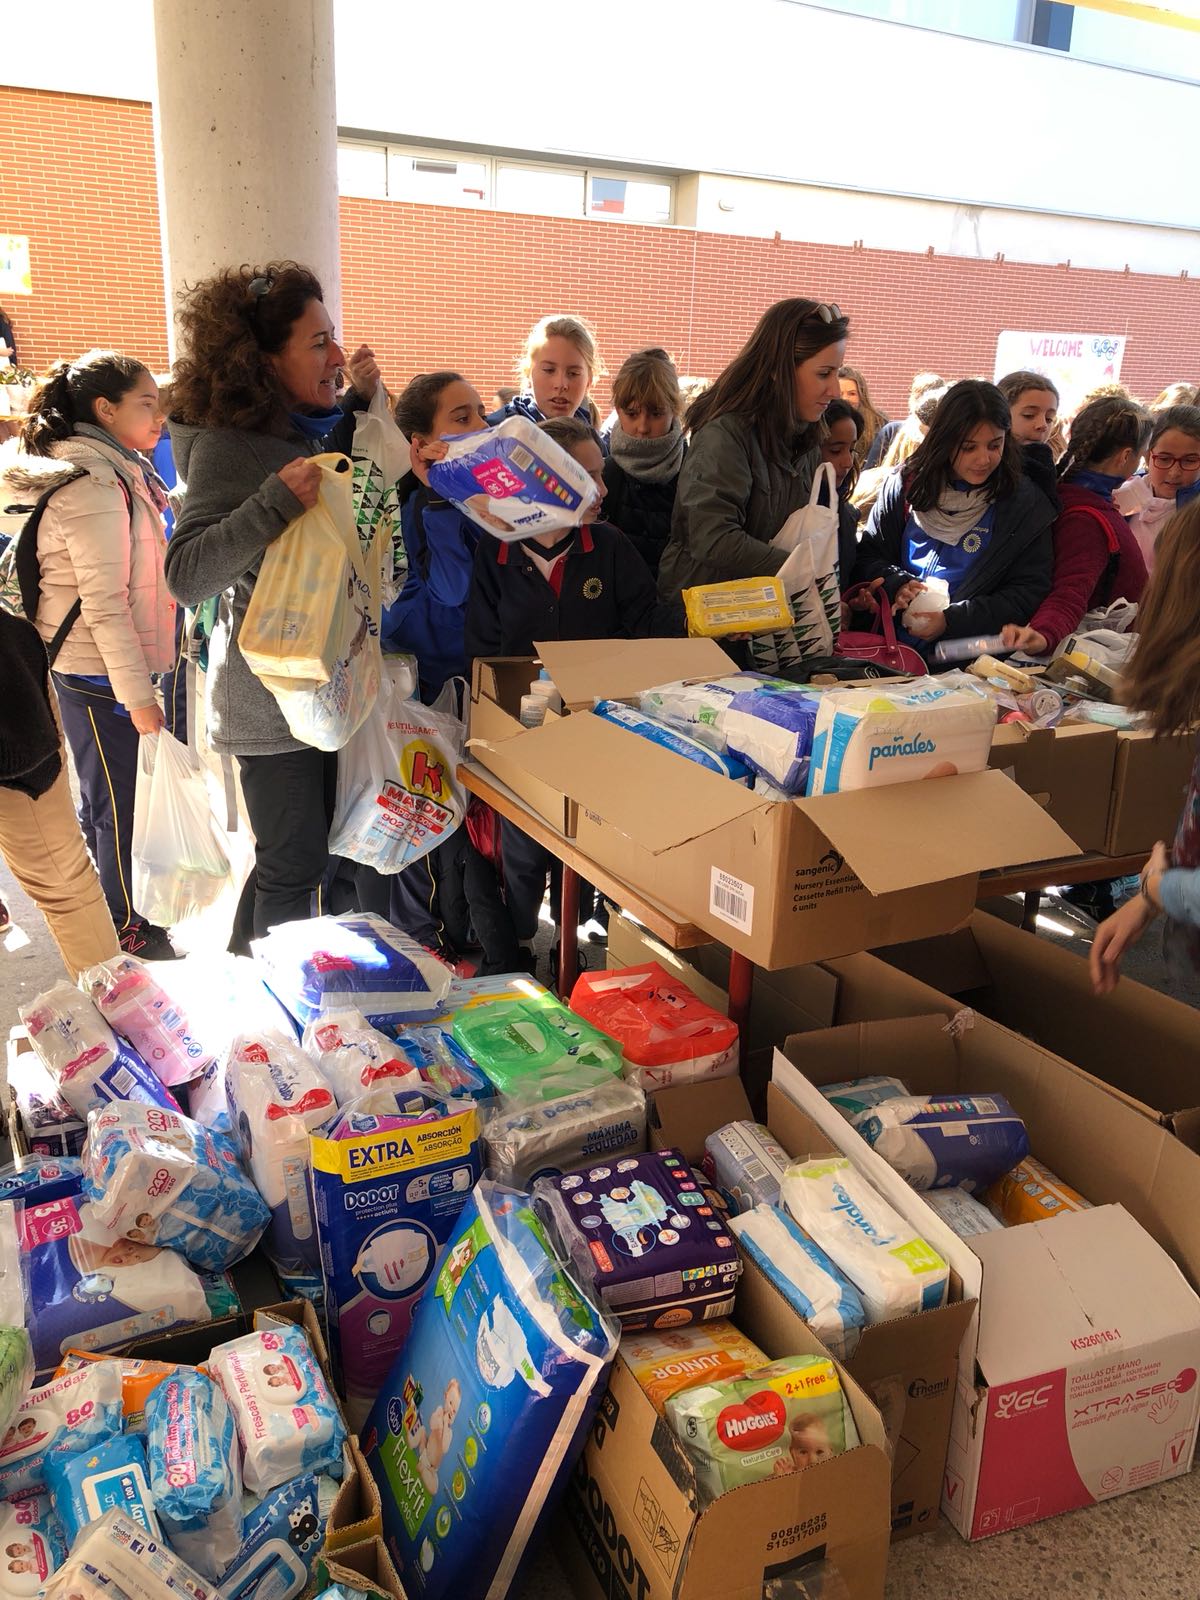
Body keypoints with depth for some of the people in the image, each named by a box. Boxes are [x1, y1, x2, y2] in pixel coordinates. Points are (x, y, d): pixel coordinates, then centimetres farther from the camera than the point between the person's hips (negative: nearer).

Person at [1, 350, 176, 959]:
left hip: (95, 667, 10)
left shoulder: (114, 473, 13)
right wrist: (137, 695, -21)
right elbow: (102, 601, -22)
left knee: (102, 798, 19)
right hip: (99, 677, -10)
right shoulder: (92, 485, -18)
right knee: (120, 803, 2)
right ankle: (124, 928, 17)